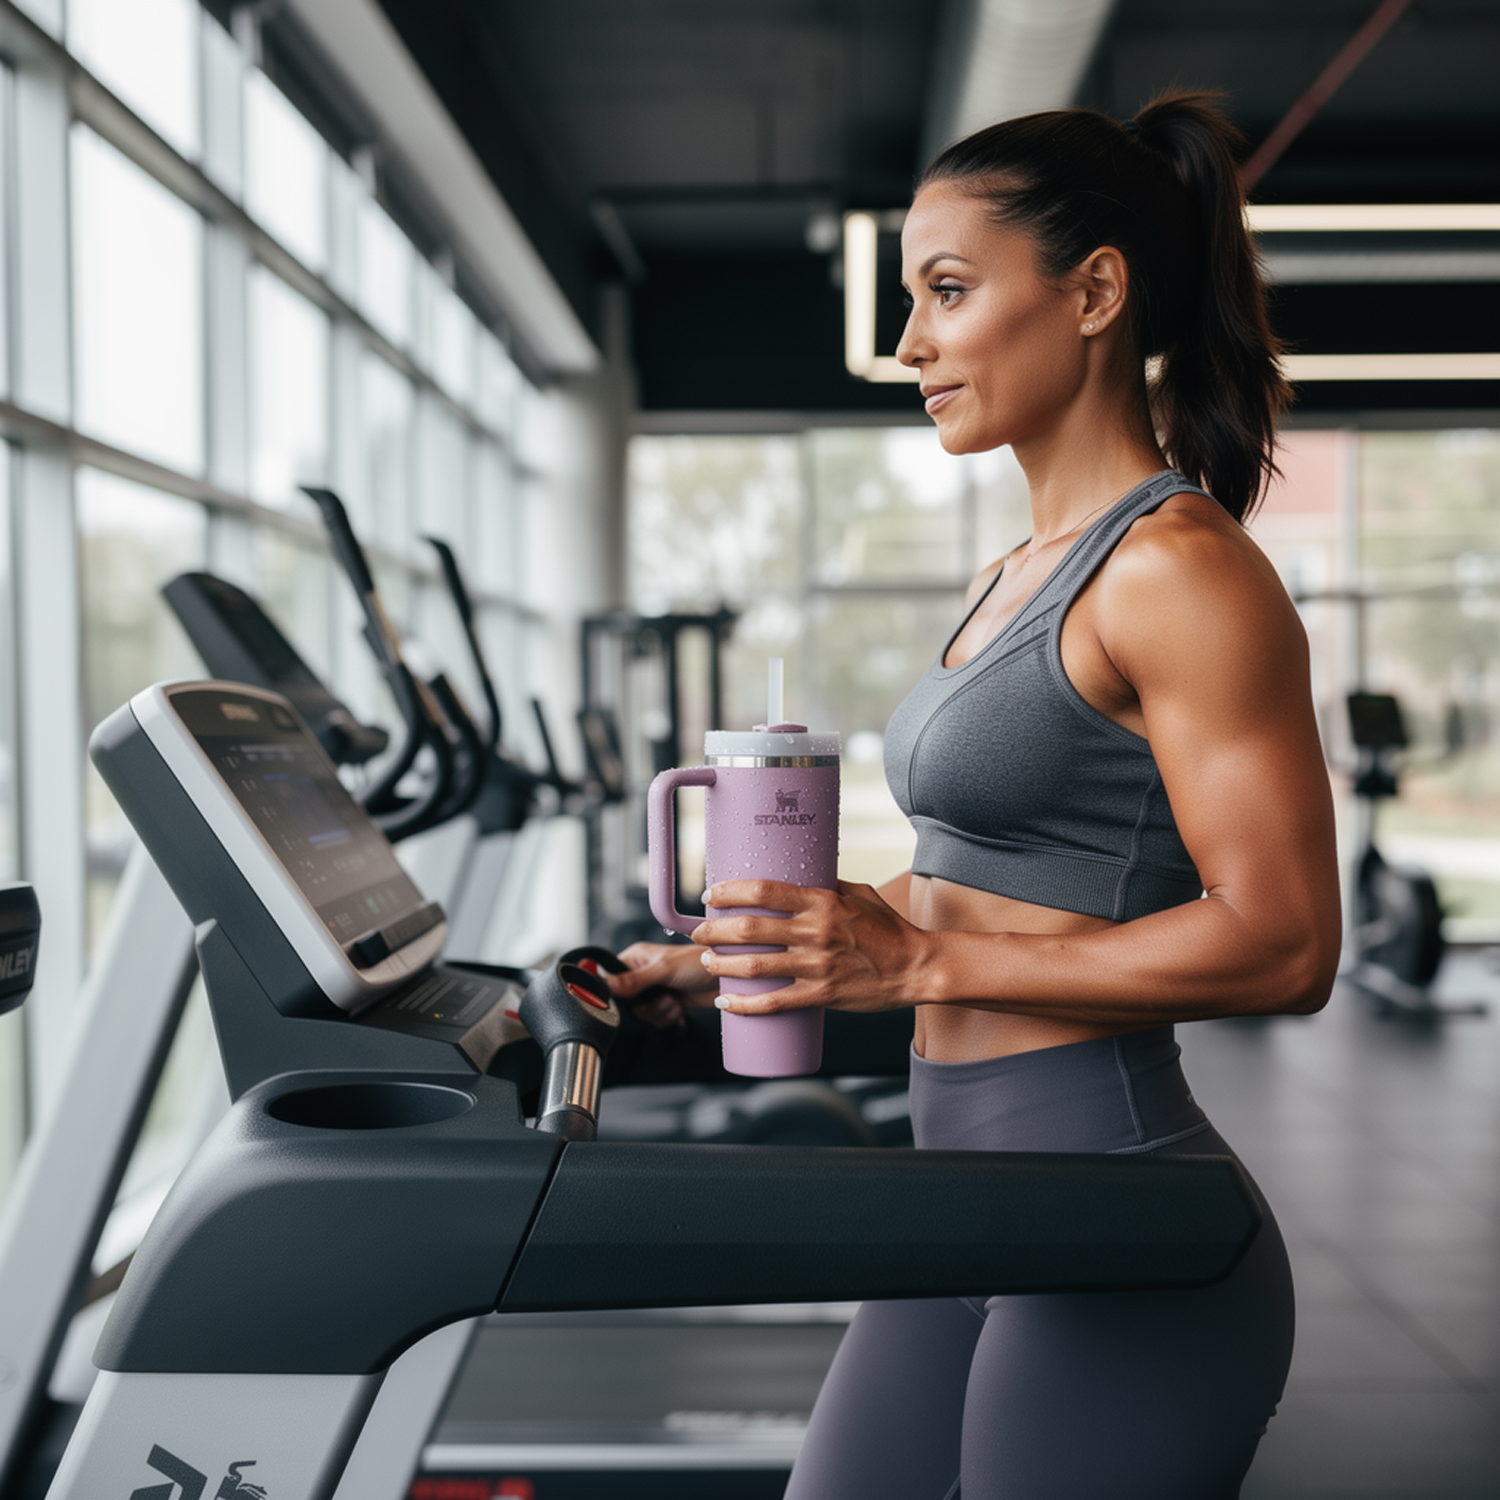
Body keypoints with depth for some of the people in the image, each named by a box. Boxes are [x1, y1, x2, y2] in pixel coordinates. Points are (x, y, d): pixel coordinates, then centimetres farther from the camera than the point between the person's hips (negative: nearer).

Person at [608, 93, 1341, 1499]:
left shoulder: (1179, 569, -15)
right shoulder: (1010, 583, 13)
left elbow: (1279, 941, -20)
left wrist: (921, 964, -20)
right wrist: (740, 956, 14)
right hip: (970, 1209, 9)